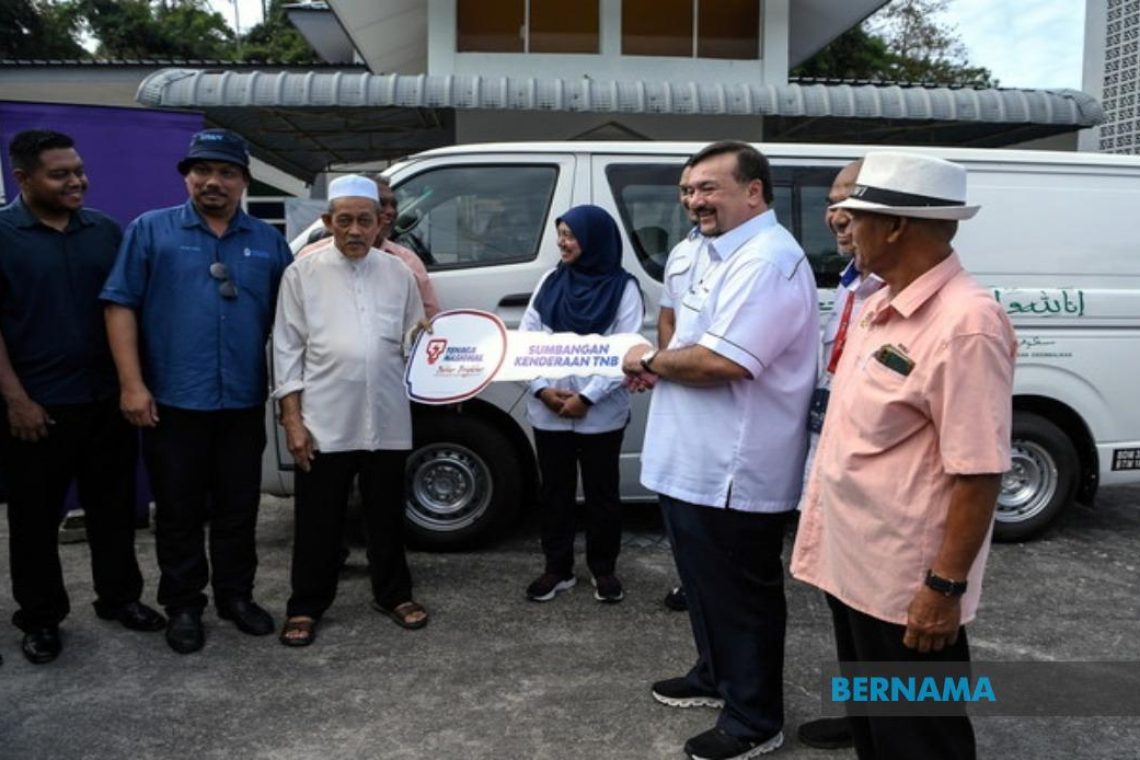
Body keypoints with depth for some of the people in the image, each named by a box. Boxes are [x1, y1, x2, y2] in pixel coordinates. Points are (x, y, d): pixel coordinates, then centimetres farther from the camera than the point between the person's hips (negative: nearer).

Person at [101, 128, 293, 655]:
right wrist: (131, 384, -11)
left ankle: (236, 596, 28)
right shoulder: (150, 231, 2)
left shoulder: (269, 242, 9)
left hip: (244, 403, 2)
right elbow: (120, 306, -3)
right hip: (172, 401, -2)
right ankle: (183, 607, 23)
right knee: (179, 512, 9)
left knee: (238, 509, 12)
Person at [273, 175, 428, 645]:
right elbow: (287, 348, 0)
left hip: (387, 421, 2)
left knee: (387, 515, 14)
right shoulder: (303, 273, 2)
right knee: (318, 520, 8)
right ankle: (306, 607, 24)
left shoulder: (399, 273, 7)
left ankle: (392, 594, 31)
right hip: (324, 423, -2)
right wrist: (292, 418, -5)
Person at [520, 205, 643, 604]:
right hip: (548, 412, 4)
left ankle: (603, 569, 26)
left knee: (602, 492, 10)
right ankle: (557, 568, 27)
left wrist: (587, 397, -16)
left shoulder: (623, 287, -5)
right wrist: (542, 389, -10)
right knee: (554, 490, 12)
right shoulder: (550, 281, 7)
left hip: (601, 414, -3)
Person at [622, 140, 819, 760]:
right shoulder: (719, 250, 14)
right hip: (694, 462, 10)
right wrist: (656, 365, 3)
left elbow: (720, 362, -30)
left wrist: (650, 360, -14)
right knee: (705, 584, 24)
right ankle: (716, 675, 44)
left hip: (735, 472, -10)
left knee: (742, 596, 6)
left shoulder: (766, 261, -21)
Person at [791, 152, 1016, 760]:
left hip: (907, 587, -8)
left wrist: (946, 587, -20)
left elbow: (978, 473, -23)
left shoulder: (964, 323, -23)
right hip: (851, 564, 8)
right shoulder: (878, 307, 6)